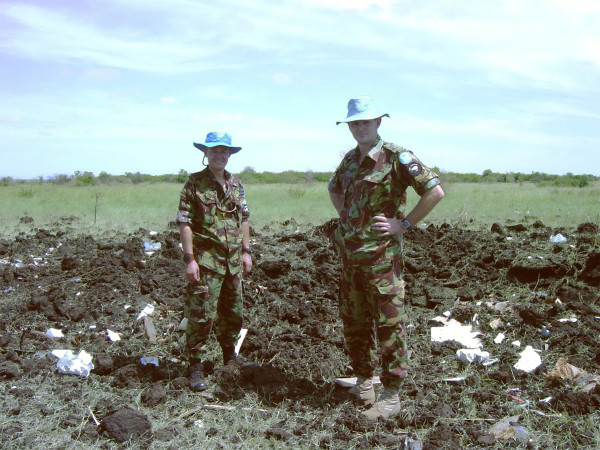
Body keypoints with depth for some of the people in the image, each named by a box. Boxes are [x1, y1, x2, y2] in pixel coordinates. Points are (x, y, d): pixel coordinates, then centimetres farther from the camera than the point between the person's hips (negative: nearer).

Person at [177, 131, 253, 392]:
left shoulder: (236, 184, 12)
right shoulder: (194, 183, -5)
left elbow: (244, 219, 18)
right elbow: (184, 223, -9)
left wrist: (246, 251, 12)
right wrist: (189, 259, -15)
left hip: (233, 260, 6)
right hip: (206, 260, -6)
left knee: (233, 312, 15)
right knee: (202, 314, -6)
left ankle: (230, 357, 33)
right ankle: (195, 367, 6)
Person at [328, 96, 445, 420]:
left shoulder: (396, 157, -10)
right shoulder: (350, 159, 11)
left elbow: (435, 191, -15)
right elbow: (334, 187, 31)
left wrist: (405, 224, -13)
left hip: (381, 256, -7)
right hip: (349, 254, 8)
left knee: (389, 325, 0)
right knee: (354, 322, 15)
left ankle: (391, 397, 9)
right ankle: (363, 383, 32)